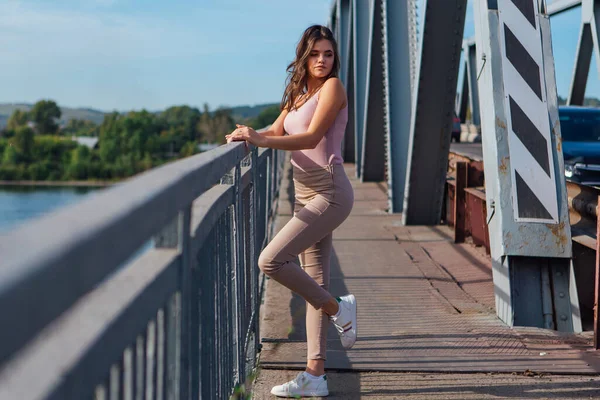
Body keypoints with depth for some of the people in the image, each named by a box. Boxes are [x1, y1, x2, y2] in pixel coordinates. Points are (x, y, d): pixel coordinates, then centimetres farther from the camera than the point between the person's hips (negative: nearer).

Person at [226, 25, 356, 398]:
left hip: (329, 192, -8)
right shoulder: (298, 93, 19)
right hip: (307, 196, 8)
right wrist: (248, 135, -9)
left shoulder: (333, 86, -5)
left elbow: (311, 137, -15)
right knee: (315, 284, 6)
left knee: (271, 260, -18)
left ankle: (339, 307, 0)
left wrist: (262, 141, -21)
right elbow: (277, 131, 11)